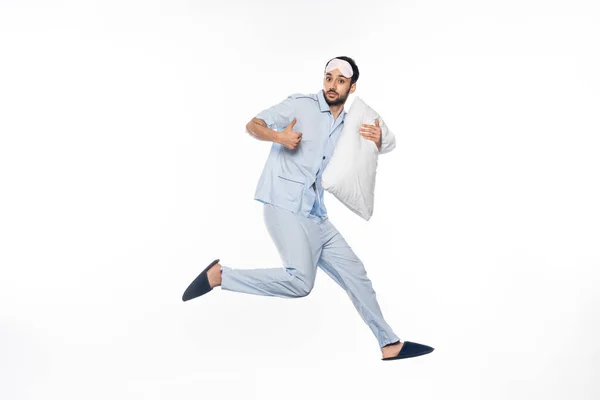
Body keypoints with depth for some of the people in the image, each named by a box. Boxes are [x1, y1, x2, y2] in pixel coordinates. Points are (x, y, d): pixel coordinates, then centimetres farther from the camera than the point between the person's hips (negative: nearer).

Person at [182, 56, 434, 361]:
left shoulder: (347, 126, 16)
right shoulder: (301, 105, -3)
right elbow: (253, 125, -3)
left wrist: (376, 142, 2)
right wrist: (278, 136, -24)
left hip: (316, 216, 7)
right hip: (284, 206, -7)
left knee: (354, 273, 9)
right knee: (300, 282, -22)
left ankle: (389, 344, 19)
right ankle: (219, 275, -10)